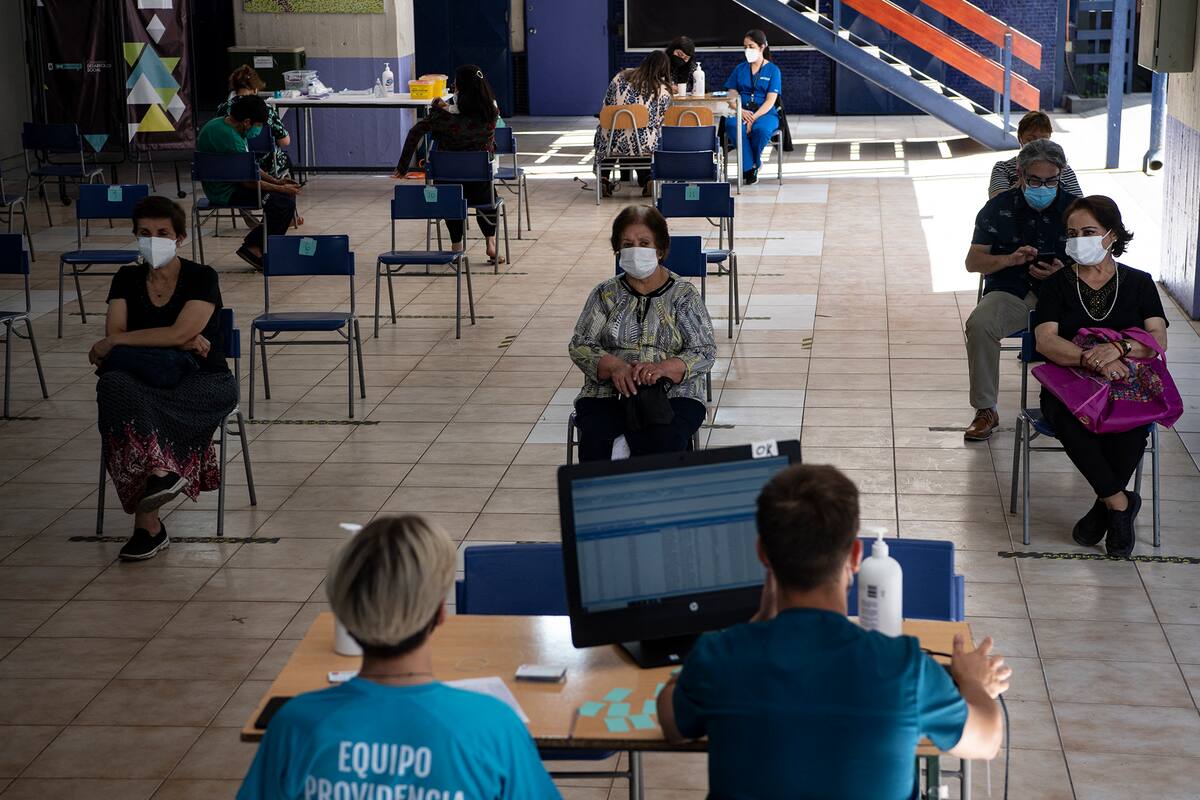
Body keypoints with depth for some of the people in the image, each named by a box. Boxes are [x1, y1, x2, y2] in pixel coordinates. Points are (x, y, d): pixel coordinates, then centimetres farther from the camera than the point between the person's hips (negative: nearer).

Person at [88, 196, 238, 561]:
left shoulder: (202, 278, -1)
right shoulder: (127, 279, 11)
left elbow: (179, 332, -15)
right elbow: (114, 337, -3)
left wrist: (114, 343, -9)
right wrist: (183, 342, -14)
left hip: (202, 382, -3)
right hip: (144, 379, 3)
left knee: (129, 407, -35)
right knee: (114, 385, -35)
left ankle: (147, 522, -35)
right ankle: (162, 470, -42)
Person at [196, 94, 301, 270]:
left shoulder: (224, 124, 7)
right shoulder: (229, 138, -25)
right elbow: (248, 180, -21)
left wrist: (276, 181, 8)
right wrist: (281, 188, -12)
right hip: (226, 193, -11)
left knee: (289, 191, 10)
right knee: (284, 202, -18)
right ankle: (253, 247, -4)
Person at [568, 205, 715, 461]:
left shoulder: (684, 295, 8)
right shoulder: (605, 294, 13)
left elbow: (705, 353, 1)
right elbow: (580, 346, 7)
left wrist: (662, 368, -18)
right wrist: (614, 366, -14)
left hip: (674, 394, -1)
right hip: (607, 394, 1)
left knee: (662, 443, -33)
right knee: (595, 439, -31)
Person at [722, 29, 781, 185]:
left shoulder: (773, 70, 6)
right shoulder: (740, 69, 16)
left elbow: (770, 101, -4)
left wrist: (754, 117, -19)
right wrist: (741, 111, -12)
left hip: (765, 113, -2)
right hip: (741, 112, 2)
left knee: (761, 129, -39)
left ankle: (752, 164, -12)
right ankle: (750, 167, -23)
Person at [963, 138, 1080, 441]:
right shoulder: (999, 208, 5)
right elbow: (973, 261, 4)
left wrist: (1064, 272, -13)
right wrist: (1010, 259, -14)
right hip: (1009, 292, 0)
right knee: (979, 324, -33)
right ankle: (985, 411, -20)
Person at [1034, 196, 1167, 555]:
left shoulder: (1139, 283, 12)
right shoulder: (1058, 285, 10)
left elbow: (1158, 340, -2)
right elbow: (1045, 340, -7)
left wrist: (1119, 348, -24)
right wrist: (1091, 359, -25)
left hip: (1127, 382, 0)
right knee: (1068, 420, -37)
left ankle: (1104, 507, -14)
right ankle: (1120, 503, -22)